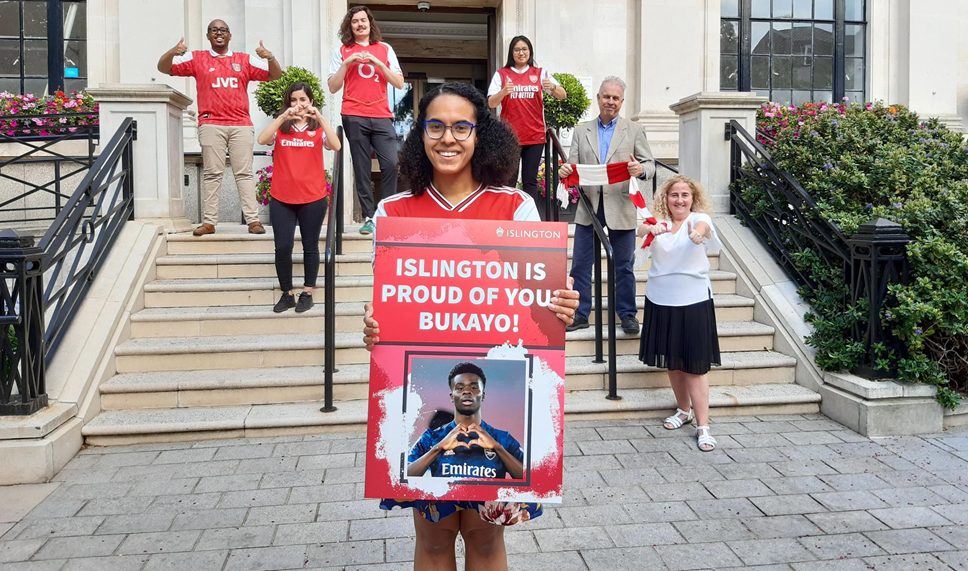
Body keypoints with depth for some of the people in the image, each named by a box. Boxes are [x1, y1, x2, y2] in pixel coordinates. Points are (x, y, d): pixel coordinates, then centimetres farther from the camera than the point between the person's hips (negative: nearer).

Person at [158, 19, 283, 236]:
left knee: (244, 172, 0)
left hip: (241, 125, 1)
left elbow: (275, 75, 9)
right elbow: (163, 68, 7)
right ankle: (209, 222, 1)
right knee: (212, 173, 0)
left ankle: (253, 220, -1)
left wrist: (270, 57, -11)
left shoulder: (245, 60, 13)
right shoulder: (196, 59, 10)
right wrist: (172, 52, -14)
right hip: (211, 125, 0)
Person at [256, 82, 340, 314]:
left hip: (313, 198, -1)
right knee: (282, 247, -1)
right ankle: (287, 294, 13)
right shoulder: (280, 127, 6)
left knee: (310, 246, 7)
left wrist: (320, 118, -24)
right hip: (281, 198, 1)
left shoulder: (318, 128, 3)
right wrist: (283, 117, -24)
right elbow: (262, 140, -15)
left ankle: (307, 293, 18)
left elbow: (336, 146, -16)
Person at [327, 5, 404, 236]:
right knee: (362, 168, -1)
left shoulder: (385, 49, 13)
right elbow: (333, 87, 4)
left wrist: (378, 63, -6)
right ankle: (368, 217, 3)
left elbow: (399, 83, 5)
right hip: (354, 117, -1)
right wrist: (346, 64, -8)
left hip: (382, 116, 1)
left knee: (391, 163, -11)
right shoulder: (343, 51, 10)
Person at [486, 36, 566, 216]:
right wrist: (503, 92, -25)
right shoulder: (501, 74, 4)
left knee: (530, 180, 2)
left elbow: (562, 95, -1)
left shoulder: (540, 73, 8)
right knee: (509, 180, -4)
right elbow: (491, 103, -5)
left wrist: (552, 87, -23)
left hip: (535, 136, 1)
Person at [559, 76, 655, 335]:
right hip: (589, 206, 2)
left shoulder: (634, 131, 7)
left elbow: (650, 165, 0)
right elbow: (573, 164, 6)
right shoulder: (581, 131, 11)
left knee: (624, 265, 6)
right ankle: (580, 314, 15)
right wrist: (565, 171, -18)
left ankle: (627, 314, 19)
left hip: (621, 207, -1)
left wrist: (641, 169, -23)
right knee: (580, 264, 4)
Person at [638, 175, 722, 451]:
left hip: (694, 302, -3)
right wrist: (650, 228, -45)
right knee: (672, 361, 16)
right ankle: (684, 410, 35)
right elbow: (639, 229, -20)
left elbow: (703, 226, -29)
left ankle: (703, 426, 2)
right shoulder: (659, 222, 2)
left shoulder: (699, 218, -4)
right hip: (660, 301, 4)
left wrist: (698, 232, -54)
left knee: (695, 364, -4)